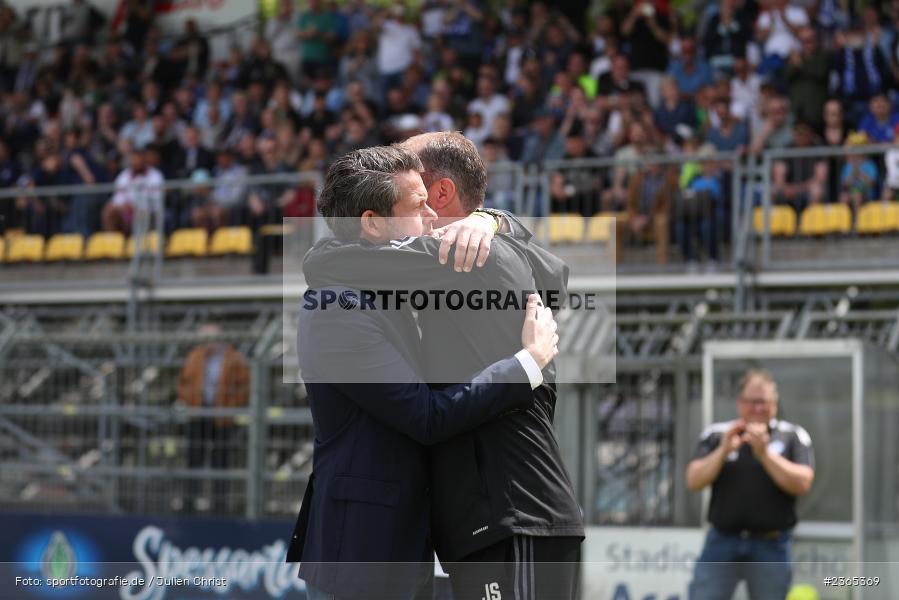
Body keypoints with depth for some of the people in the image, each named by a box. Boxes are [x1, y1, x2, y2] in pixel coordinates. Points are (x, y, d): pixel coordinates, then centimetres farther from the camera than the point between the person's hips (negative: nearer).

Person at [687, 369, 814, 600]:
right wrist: (723, 451, -16)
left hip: (771, 547, -1)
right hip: (722, 543, 1)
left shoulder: (794, 436, 5)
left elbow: (802, 483, -9)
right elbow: (693, 481, -2)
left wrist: (765, 453, -17)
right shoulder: (716, 434, 8)